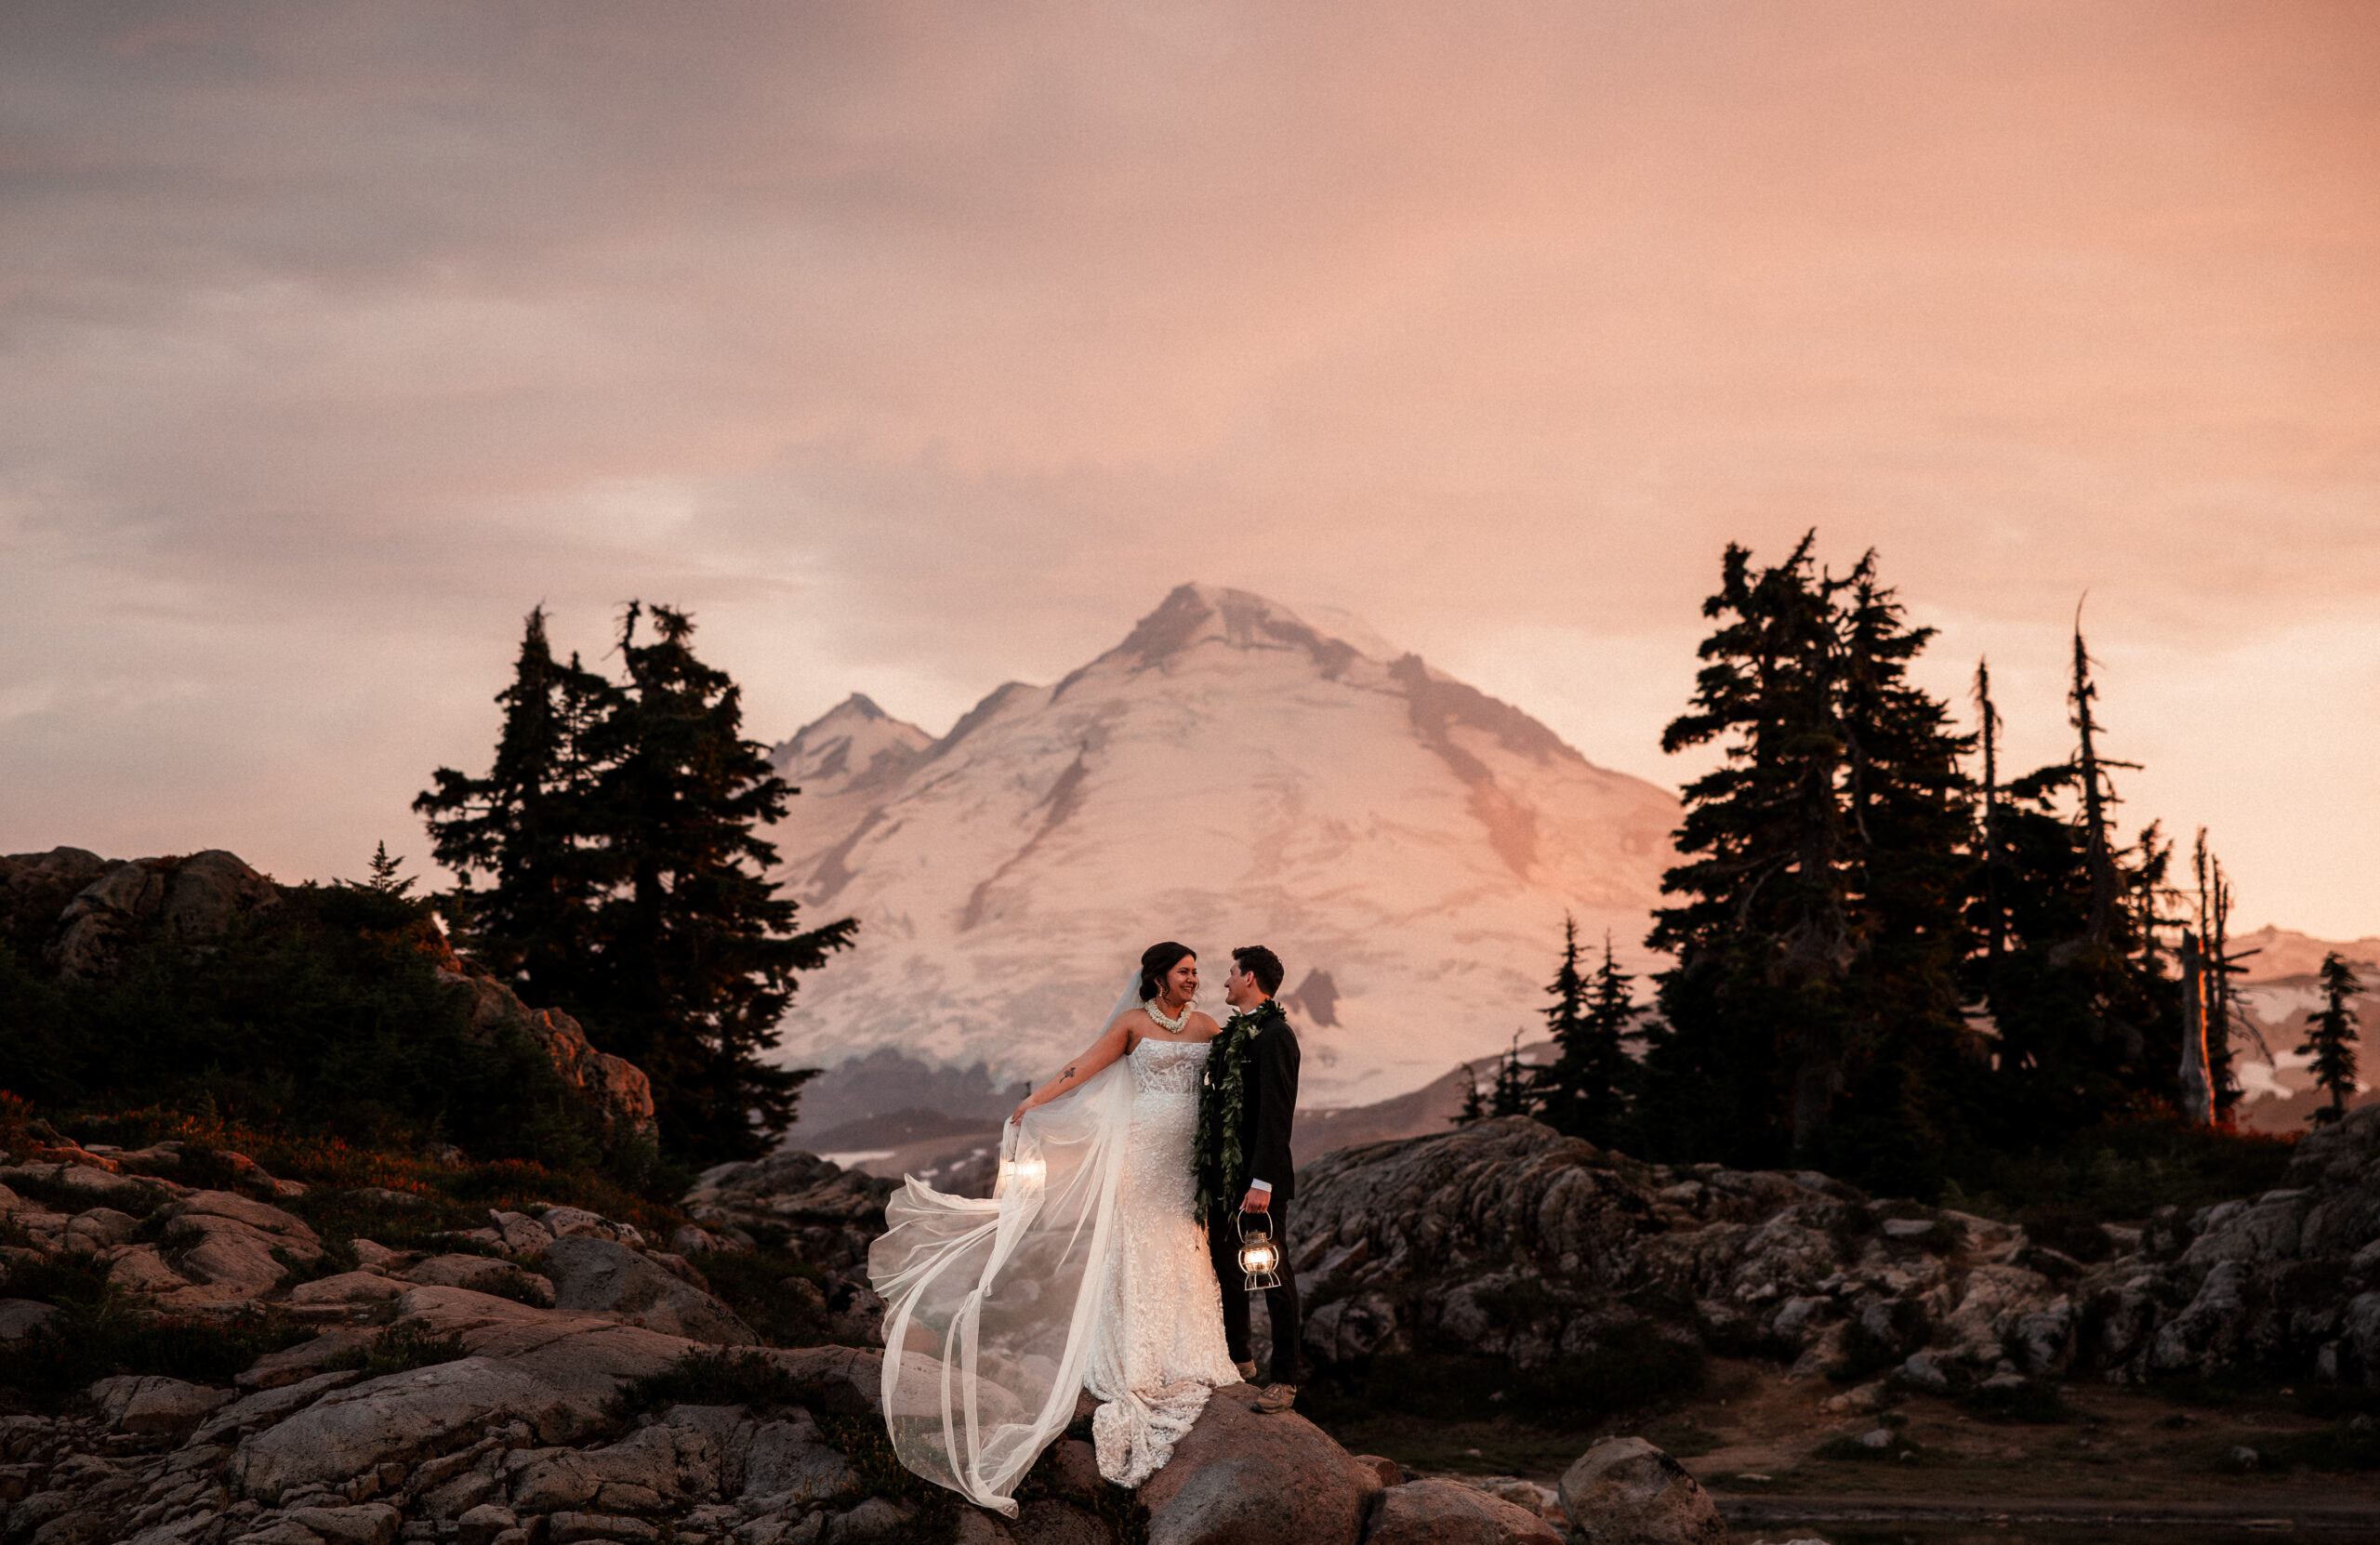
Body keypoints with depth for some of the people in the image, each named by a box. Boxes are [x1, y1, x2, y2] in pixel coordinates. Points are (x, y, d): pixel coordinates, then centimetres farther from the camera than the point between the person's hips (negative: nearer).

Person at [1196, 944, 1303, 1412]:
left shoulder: (1275, 1037, -15)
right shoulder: (1232, 1034, 13)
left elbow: (1276, 1114, -20)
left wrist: (1262, 1182, -23)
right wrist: (1211, 1173, 16)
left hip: (1258, 1180, -9)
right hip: (1224, 1178, 9)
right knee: (1226, 1269, 18)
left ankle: (1285, 1378, 6)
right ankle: (1239, 1358, 33)